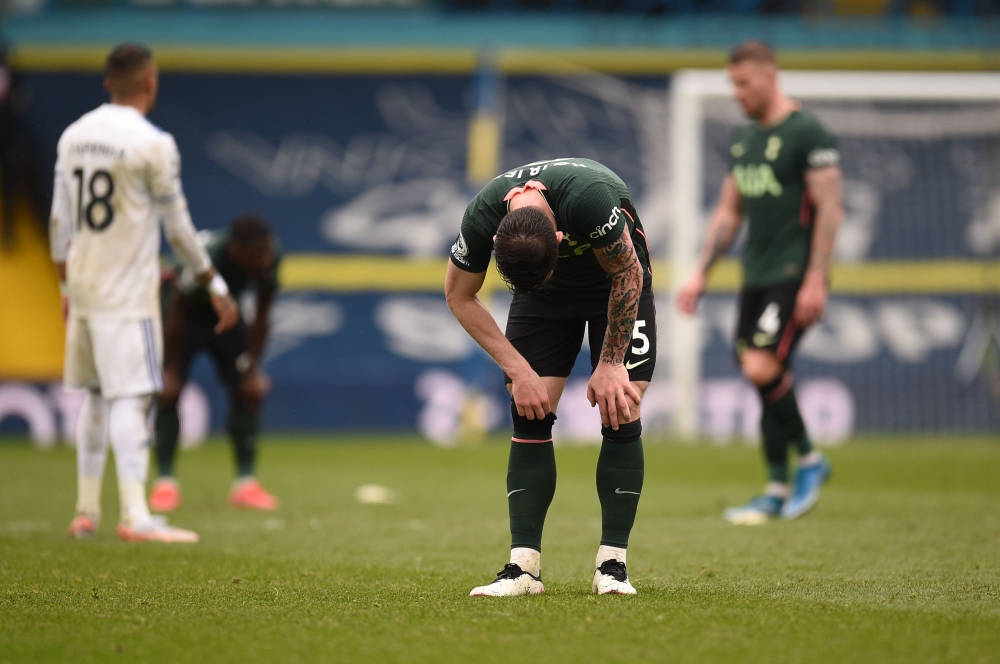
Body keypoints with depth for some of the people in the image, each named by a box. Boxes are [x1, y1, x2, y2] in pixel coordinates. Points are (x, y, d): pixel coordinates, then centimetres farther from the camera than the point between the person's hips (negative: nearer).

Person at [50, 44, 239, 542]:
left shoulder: (73, 136, 8)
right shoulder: (151, 144, -12)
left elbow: (60, 220, 12)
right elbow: (177, 228, -9)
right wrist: (215, 285, 0)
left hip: (82, 290, 7)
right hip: (127, 294, -7)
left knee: (96, 395, 15)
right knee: (131, 397, -9)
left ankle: (86, 512, 17)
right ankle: (135, 515, -17)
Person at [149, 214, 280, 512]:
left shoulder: (269, 259, -28)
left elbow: (261, 315, -12)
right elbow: (177, 314, -26)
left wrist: (252, 369, -8)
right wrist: (172, 371, -18)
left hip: (224, 314, 4)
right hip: (185, 312, -4)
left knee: (249, 391, -6)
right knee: (168, 392, -14)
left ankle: (245, 482, 3)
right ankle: (165, 482, -2)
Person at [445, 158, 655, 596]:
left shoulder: (589, 197, -41)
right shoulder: (482, 216, -30)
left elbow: (629, 275, -23)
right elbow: (459, 297, -11)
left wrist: (609, 364, -18)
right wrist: (518, 370, -16)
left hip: (616, 283, -3)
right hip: (547, 294, 3)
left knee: (620, 409, -15)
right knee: (529, 411, -11)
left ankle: (612, 565, -11)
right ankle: (524, 566, -10)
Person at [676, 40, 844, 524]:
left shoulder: (807, 134, -9)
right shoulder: (742, 140, 15)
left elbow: (830, 208, -13)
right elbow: (728, 213, 21)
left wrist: (815, 279, -18)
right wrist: (700, 274, 15)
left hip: (794, 276, -8)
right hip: (756, 277, 8)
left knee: (762, 369, -18)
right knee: (765, 379, 4)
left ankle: (808, 459, 2)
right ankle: (777, 493, 9)